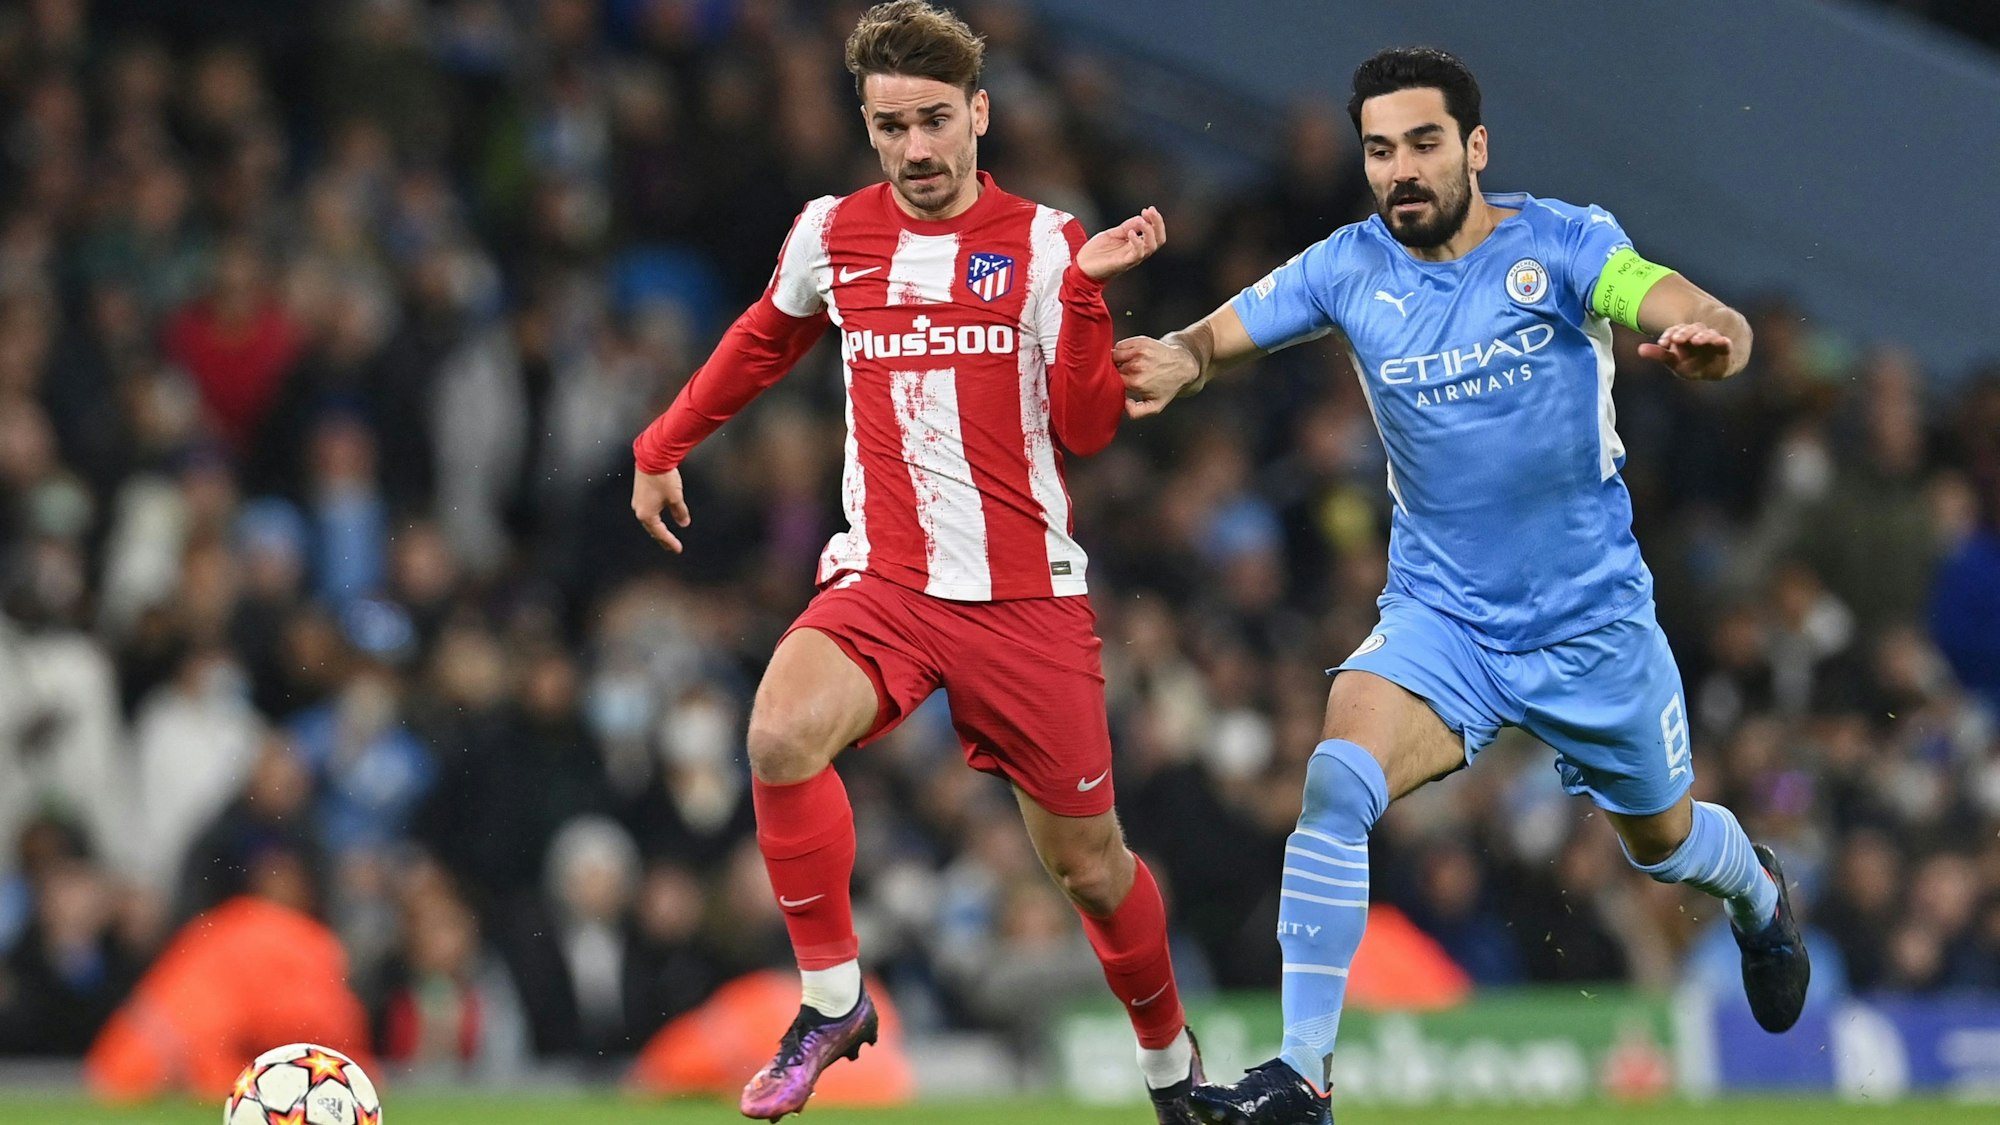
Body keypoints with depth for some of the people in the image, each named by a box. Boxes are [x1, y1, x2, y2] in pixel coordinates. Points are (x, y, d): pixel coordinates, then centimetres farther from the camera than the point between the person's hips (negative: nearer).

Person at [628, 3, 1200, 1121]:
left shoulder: (1043, 243, -2)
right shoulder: (831, 234, 5)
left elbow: (1085, 429, -8)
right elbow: (761, 344, 26)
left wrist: (1084, 287, -18)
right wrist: (662, 448, 30)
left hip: (1031, 597, -1)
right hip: (885, 584, 1)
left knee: (1090, 866, 4)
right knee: (783, 735, -31)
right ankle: (833, 1001, -15)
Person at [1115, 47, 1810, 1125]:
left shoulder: (1560, 244, -14)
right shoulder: (1350, 268, -7)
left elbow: (1707, 321, -25)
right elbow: (1217, 334, -8)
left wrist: (1708, 337, -50)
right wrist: (1176, 362, -32)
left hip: (1591, 618, -1)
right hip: (1438, 618, 1)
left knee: (1664, 843, 18)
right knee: (1337, 780, -27)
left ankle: (1757, 893, 57)